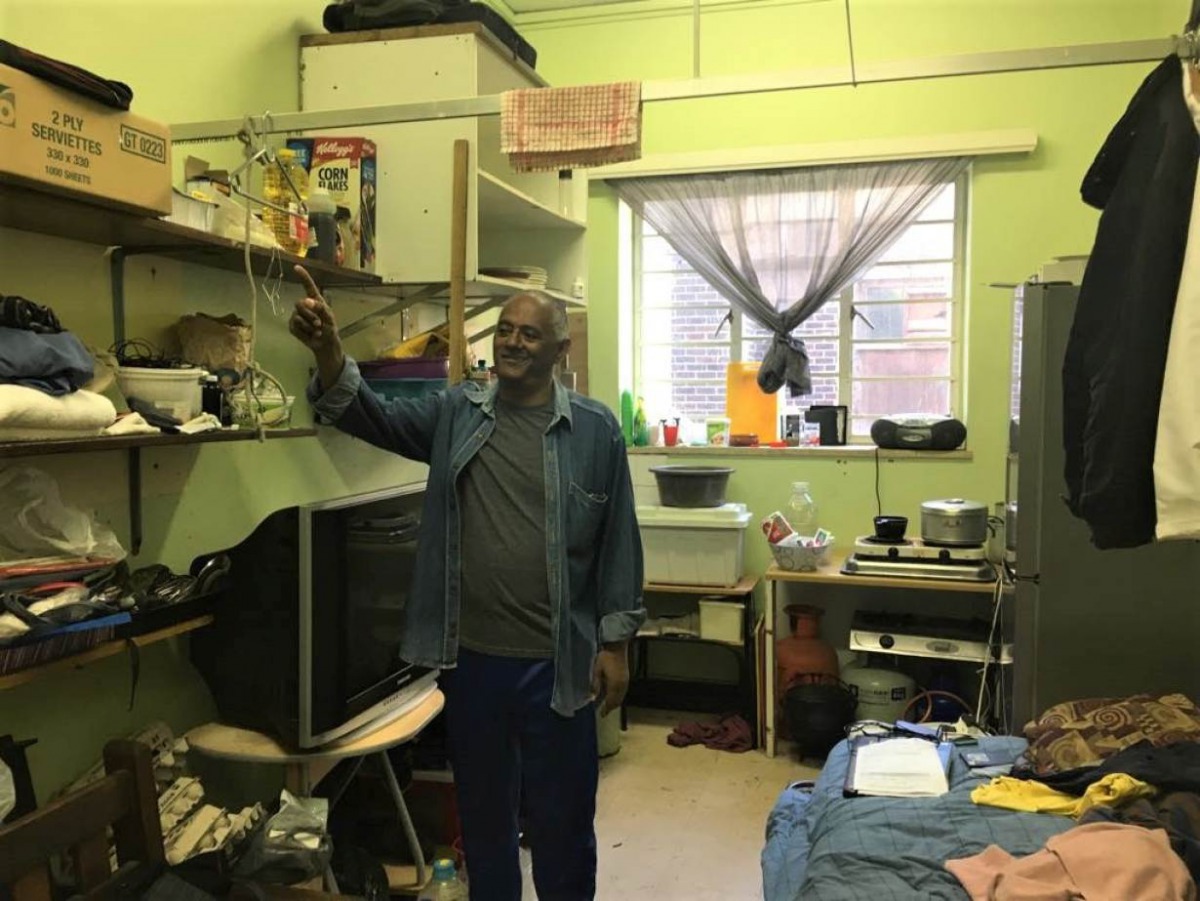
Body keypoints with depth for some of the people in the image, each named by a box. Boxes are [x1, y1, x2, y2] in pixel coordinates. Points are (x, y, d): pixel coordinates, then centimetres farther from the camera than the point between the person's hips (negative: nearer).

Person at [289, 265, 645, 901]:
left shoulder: (595, 429, -4)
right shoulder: (455, 414, 2)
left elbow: (617, 541, -2)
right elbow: (370, 416, -11)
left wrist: (615, 643, -3)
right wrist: (327, 350, -30)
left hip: (555, 663, -2)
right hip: (470, 658, 3)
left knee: (561, 818, 14)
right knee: (482, 813, 21)